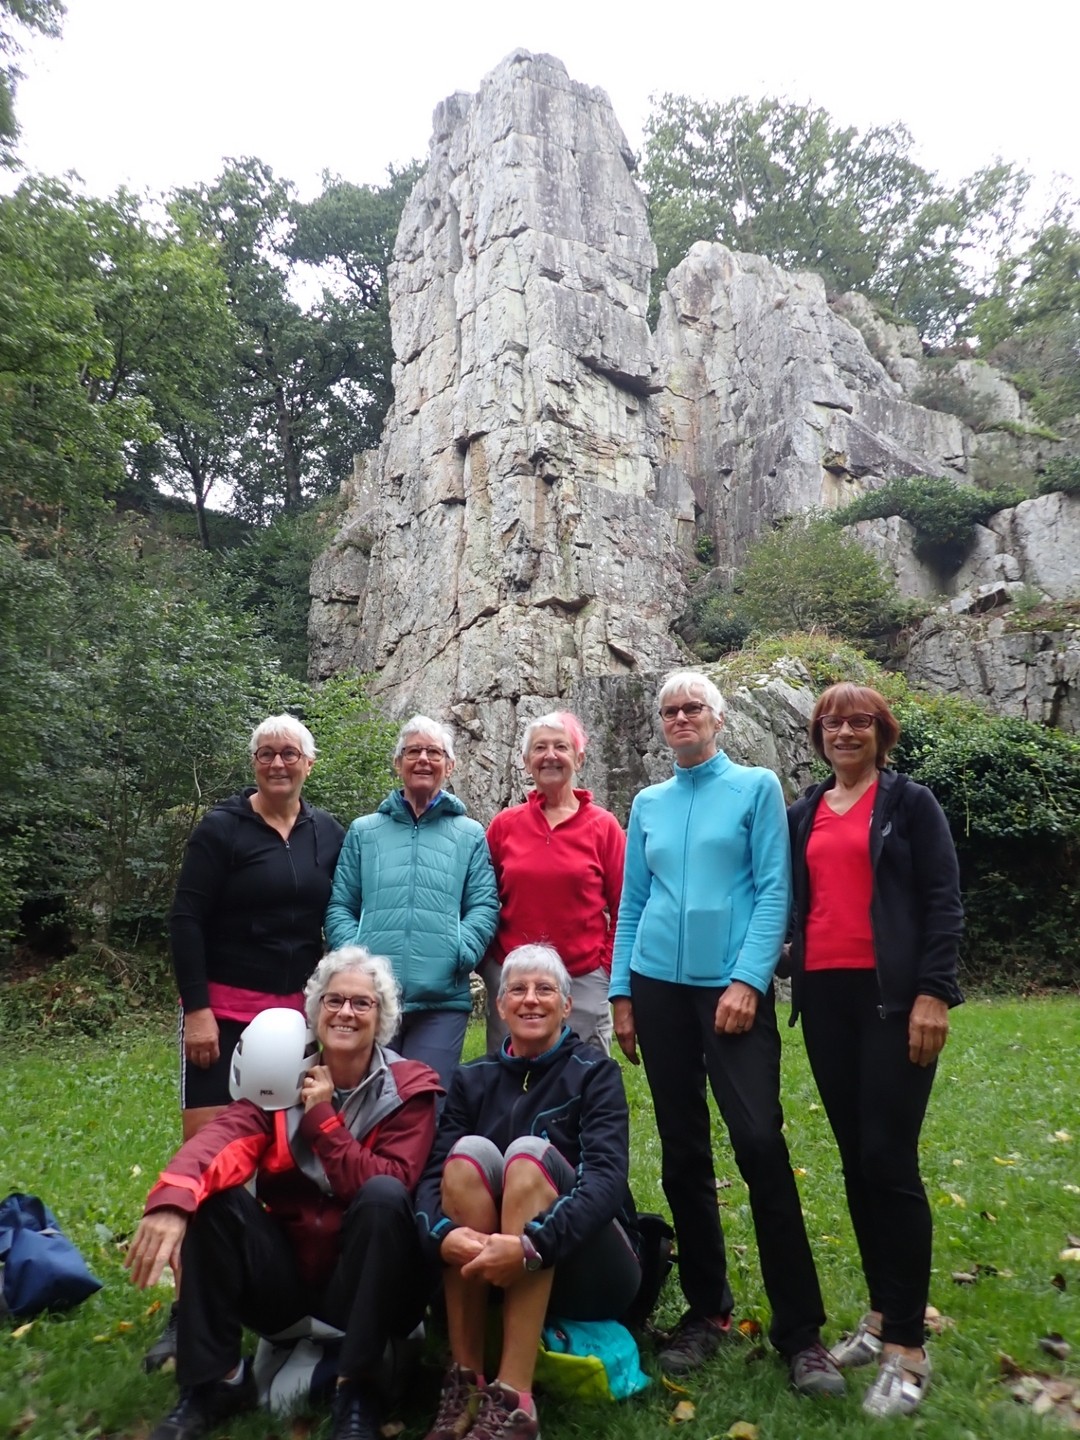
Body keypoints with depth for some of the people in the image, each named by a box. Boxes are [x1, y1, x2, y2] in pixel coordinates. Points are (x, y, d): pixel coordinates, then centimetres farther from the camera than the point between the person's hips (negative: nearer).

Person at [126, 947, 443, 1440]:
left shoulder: (408, 1089, -8)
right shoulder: (282, 1078, -2)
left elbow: (387, 1187, -22)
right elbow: (223, 1137, -24)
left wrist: (323, 1118, -19)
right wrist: (173, 1194, -44)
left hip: (363, 1282, -2)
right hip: (284, 1274, 3)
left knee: (385, 1195, -32)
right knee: (212, 1191, -19)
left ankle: (355, 1390, -19)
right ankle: (215, 1380, -9)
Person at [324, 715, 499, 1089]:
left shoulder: (470, 835, 12)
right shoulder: (364, 831, 15)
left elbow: (484, 906, 3)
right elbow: (339, 906, 10)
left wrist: (460, 953, -15)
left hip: (442, 998, -1)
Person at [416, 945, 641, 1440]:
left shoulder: (594, 1073, -4)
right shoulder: (472, 1080, 6)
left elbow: (607, 1178, -20)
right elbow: (433, 1176, -8)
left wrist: (531, 1245, -36)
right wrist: (443, 1233, -31)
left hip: (585, 1269, -2)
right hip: (489, 1269, 2)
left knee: (529, 1153, -29)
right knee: (470, 1151, -24)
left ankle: (512, 1397, -32)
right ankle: (464, 1377, -22)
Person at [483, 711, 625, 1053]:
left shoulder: (604, 826, -1)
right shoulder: (504, 824, 3)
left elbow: (622, 908, 2)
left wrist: (609, 969, -5)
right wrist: (487, 965, 2)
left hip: (584, 980, -1)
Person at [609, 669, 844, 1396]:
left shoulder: (757, 787, 1)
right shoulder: (648, 804, 12)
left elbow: (775, 890, -6)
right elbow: (632, 903, 12)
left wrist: (748, 981, -15)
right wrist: (621, 993, 6)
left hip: (734, 986, -4)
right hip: (659, 986, 4)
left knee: (761, 1144, -9)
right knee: (683, 1153, 9)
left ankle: (801, 1330, 5)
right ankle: (706, 1309, 24)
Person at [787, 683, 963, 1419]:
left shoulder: (911, 802, 1)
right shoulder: (804, 814, 13)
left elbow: (944, 901, -5)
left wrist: (934, 993, -14)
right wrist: (786, 973, 7)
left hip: (893, 996, -5)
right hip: (824, 997, 5)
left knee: (890, 1159, -6)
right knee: (855, 1160, 11)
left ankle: (908, 1344, 6)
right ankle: (882, 1316, 25)